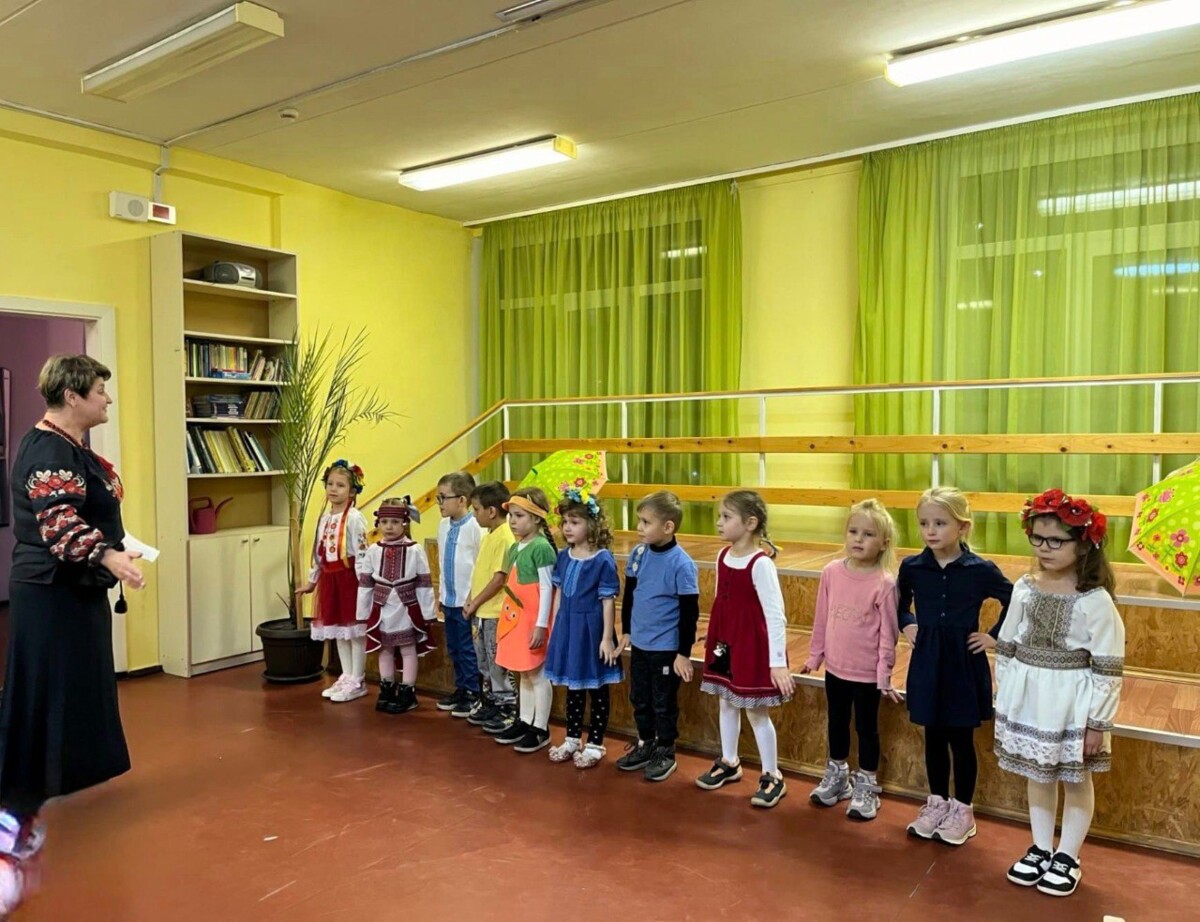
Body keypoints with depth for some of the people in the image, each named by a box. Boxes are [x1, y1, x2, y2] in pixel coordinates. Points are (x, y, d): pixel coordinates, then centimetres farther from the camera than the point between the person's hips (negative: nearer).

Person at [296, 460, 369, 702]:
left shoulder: (354, 518, -13)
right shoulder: (325, 518, 11)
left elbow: (362, 553, -17)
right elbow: (319, 553, 17)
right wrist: (311, 581, 20)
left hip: (350, 577, -8)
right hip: (330, 579, 8)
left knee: (355, 630, 1)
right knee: (338, 630, 13)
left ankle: (357, 682, 10)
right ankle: (346, 677, 25)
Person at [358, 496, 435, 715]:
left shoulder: (415, 551, -10)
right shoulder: (373, 551, -1)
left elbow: (424, 584, -7)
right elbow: (365, 584, 4)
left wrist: (427, 613, -6)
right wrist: (363, 613, 5)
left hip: (407, 609, -3)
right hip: (382, 609, 4)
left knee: (408, 650, 5)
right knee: (384, 650, 14)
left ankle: (406, 693, 15)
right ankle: (387, 691, 28)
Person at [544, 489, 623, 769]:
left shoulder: (603, 560, -15)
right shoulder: (563, 556, 2)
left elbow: (608, 601, -14)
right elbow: (559, 594, 10)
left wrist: (607, 638, -14)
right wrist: (555, 629, 10)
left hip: (592, 629, -6)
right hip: (567, 628, 6)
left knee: (597, 690, 9)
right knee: (572, 688, 18)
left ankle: (595, 745, 22)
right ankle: (572, 739, 32)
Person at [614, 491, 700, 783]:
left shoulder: (681, 563, -19)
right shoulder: (638, 553, -2)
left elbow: (690, 612, -15)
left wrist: (684, 654, -13)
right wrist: (626, 631, 16)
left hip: (666, 648, -6)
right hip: (639, 643, 6)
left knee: (664, 704, 9)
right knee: (639, 699, 19)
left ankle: (666, 753, 27)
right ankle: (645, 745, 37)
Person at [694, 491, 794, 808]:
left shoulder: (760, 564, -20)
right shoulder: (722, 556, 2)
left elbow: (776, 615, -21)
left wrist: (778, 662, -23)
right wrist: (714, 640, 15)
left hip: (752, 645, -7)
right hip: (725, 643, 7)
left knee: (756, 711, 4)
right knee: (726, 704, 18)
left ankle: (772, 777, 20)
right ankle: (729, 763, 36)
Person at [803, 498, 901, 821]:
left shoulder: (884, 583, -17)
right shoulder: (831, 572, -5)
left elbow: (888, 633, -13)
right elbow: (822, 618, 3)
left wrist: (885, 673, -11)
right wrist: (815, 656, 8)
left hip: (868, 673, -4)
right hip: (835, 667, 4)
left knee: (866, 728, 13)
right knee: (837, 723, 21)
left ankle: (865, 787, 31)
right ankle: (836, 776, 42)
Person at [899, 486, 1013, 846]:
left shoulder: (981, 570, -13)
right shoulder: (912, 567, -4)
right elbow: (899, 602, 16)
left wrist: (995, 637, -4)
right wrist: (907, 626, 3)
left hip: (964, 663, -3)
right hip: (927, 662, 3)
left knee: (961, 740, 9)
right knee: (934, 737, 15)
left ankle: (962, 810, 27)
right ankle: (937, 802, 32)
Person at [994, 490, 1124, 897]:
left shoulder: (1096, 600, -16)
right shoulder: (1024, 588, -3)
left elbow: (1108, 668, -13)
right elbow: (1007, 648, 5)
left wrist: (1097, 722, -12)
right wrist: (1004, 699, 7)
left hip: (1073, 703, -4)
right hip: (1029, 699, 4)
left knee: (1076, 780, 14)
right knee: (1037, 776, 18)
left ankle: (1067, 857, 30)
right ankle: (1041, 849, 35)